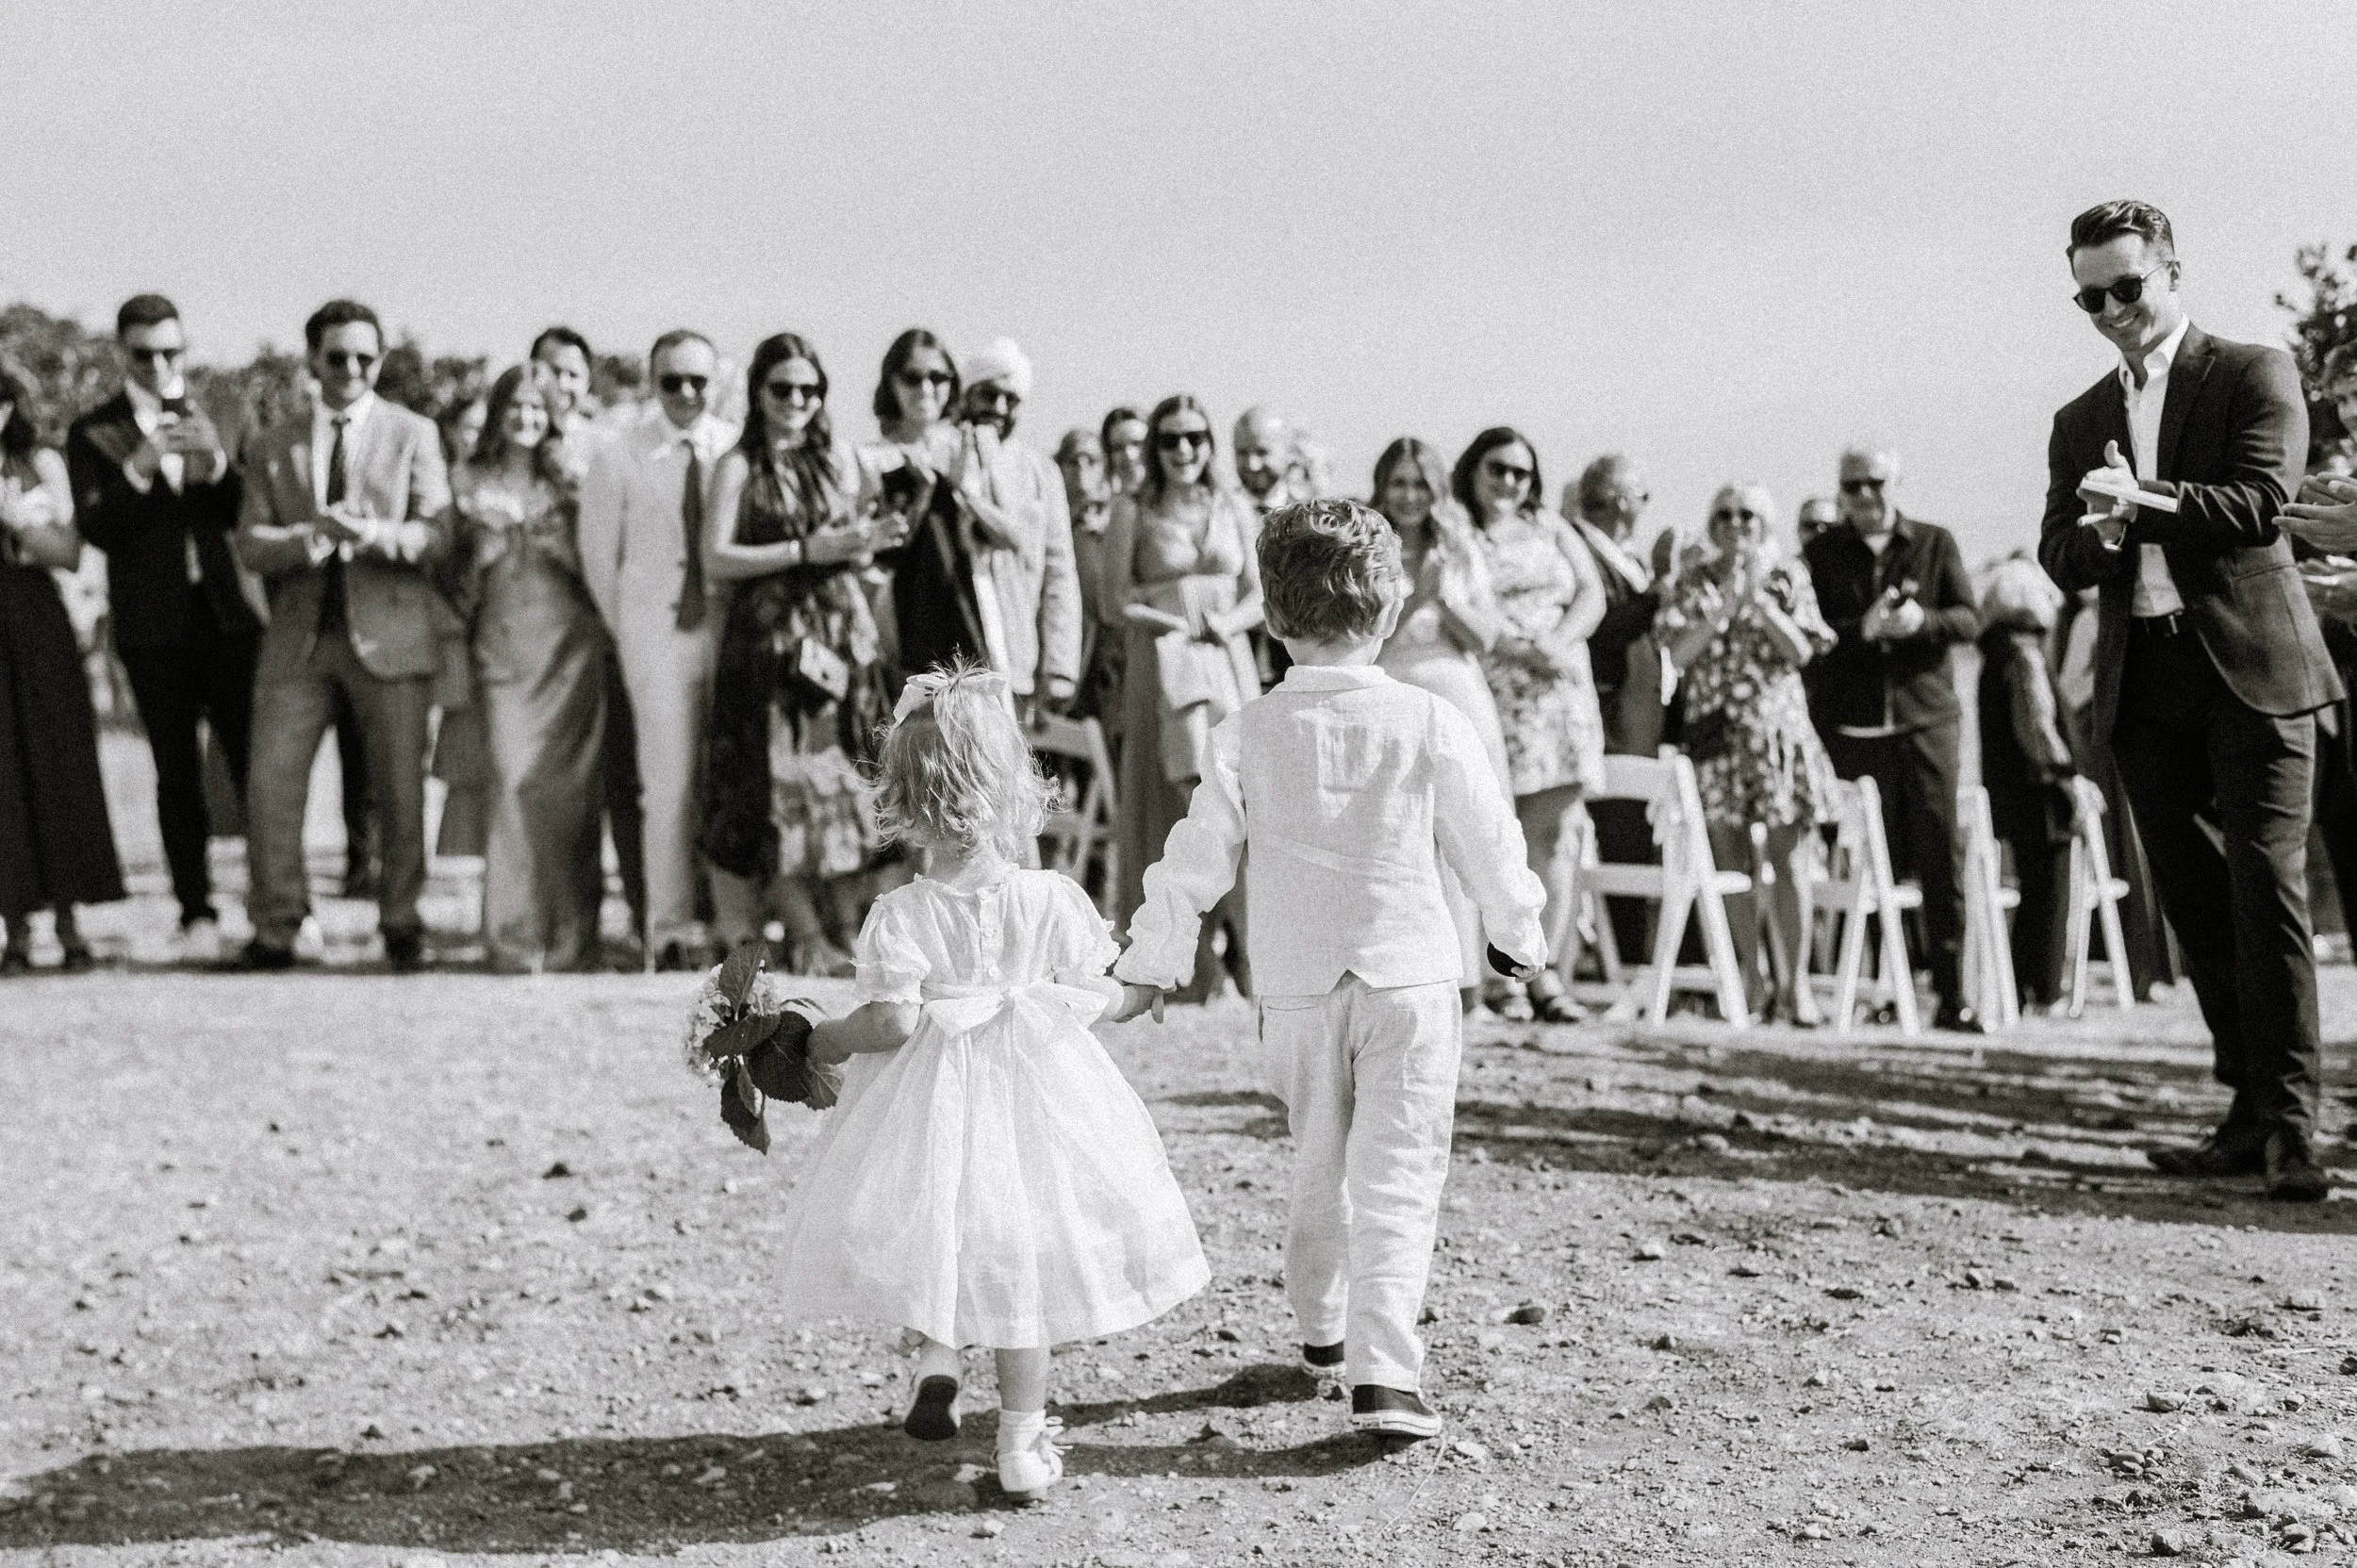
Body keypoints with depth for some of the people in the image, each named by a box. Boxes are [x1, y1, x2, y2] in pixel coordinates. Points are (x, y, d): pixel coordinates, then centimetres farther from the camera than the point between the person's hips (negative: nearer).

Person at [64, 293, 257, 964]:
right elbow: (94, 527, -6)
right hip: (154, 624, -1)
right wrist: (138, 469, -20)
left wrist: (217, 462, -14)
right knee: (177, 773, 2)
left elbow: (244, 516, 4)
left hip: (227, 613, 1)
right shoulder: (94, 433, 5)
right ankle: (196, 915, 6)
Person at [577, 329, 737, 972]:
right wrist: (630, 634, 7)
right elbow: (599, 556, 6)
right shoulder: (617, 456, -1)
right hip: (660, 636, -2)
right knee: (671, 786, -4)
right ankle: (671, 931, 2)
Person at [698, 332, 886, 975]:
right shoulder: (739, 466, 3)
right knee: (783, 778, -7)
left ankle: (830, 925, 4)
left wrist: (858, 549, 4)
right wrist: (806, 550, -12)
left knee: (837, 772, 0)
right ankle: (806, 937, -5)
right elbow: (718, 559, -6)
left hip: (841, 628, 4)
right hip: (771, 632, -4)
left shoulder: (834, 461, 16)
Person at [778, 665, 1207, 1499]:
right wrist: (1147, 992, 16)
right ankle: (1022, 1443, 17)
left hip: (932, 1092, -1)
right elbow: (1094, 999, -4)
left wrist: (823, 1040, -2)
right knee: (1023, 1262, 11)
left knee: (935, 1234, 21)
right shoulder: (1053, 899, -10)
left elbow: (892, 1022, -19)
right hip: (1032, 1089, 1)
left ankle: (935, 1354, -4)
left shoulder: (900, 914, -13)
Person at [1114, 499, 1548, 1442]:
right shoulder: (1429, 724, -7)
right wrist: (1522, 935, 19)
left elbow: (1198, 862, 0)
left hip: (1296, 984, 2)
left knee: (1319, 1164, 21)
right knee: (1398, 1175, -3)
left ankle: (1322, 1326, 37)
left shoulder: (1246, 735, -4)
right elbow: (1488, 843, 1)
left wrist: (1147, 965, 13)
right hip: (1410, 974, -2)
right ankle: (1382, 1372, -14)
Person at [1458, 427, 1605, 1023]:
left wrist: (1558, 642, -9)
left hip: (1556, 691, 4)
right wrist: (1519, 649, -18)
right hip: (1483, 695, -4)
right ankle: (1504, 974, -4)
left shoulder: (1550, 529, 19)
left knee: (1545, 838, 0)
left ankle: (1540, 969, 5)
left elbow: (1591, 594, 10)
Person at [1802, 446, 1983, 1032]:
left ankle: (1951, 994, -3)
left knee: (1942, 857, -5)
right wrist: (1862, 629, -16)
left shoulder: (1935, 543, 10)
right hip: (1851, 726, 0)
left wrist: (1923, 620, -14)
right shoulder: (1822, 552, 9)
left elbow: (1970, 619, 5)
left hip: (1927, 719, 0)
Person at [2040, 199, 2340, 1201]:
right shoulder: (2079, 422, 18)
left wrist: (2145, 503, -22)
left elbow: (2262, 504, -11)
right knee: (2196, 908, 6)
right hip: (2144, 685, 5)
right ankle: (2251, 1112, 12)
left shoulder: (2254, 374, 3)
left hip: (2250, 667, -5)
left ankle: (2292, 1125, -8)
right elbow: (2058, 558, 10)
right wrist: (2099, 538, -12)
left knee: (2266, 890, -10)